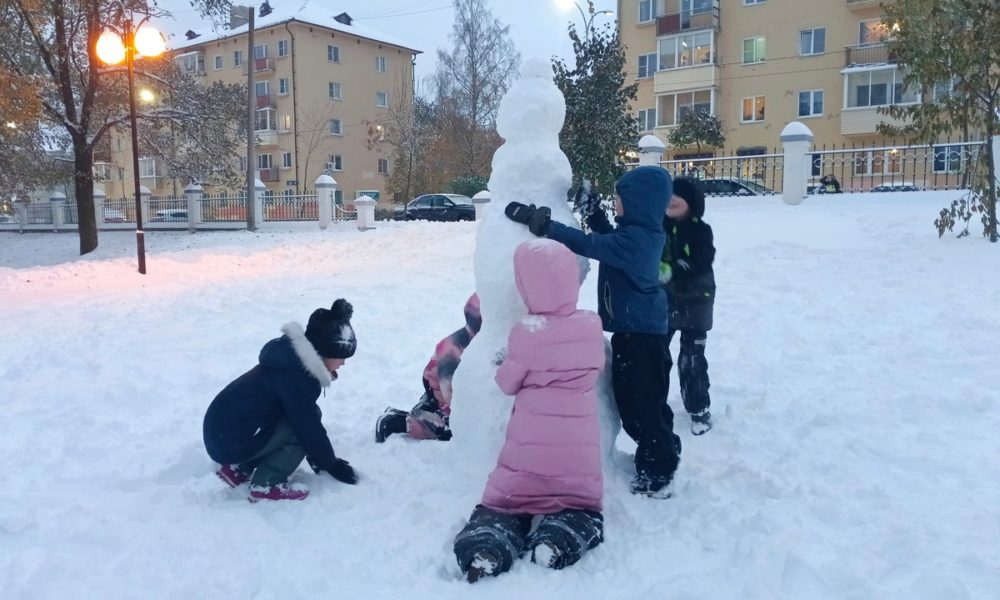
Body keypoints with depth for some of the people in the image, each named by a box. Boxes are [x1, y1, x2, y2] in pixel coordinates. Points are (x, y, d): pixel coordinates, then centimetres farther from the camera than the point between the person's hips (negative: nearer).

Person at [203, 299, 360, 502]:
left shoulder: (294, 360, 9)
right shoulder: (295, 375, -21)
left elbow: (303, 421, 19)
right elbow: (308, 426, -16)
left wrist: (319, 457, 21)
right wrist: (331, 464, -1)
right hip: (232, 440, -10)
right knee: (307, 417, -11)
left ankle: (239, 468, 15)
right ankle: (266, 484, -9)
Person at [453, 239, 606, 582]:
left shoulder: (525, 333, -15)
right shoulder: (591, 326, -3)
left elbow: (508, 383, -1)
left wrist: (505, 364, 17)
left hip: (531, 444, -2)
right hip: (578, 447, 2)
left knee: (506, 498, 14)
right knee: (580, 501, 21)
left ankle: (487, 549, -13)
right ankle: (560, 542, -8)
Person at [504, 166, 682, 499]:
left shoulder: (635, 239, -24)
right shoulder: (642, 233, 6)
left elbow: (587, 245, -28)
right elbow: (610, 242, 24)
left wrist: (540, 223, -27)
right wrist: (594, 215, 12)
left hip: (641, 332, -10)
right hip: (635, 327, 10)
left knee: (644, 402, 0)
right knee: (627, 397, 20)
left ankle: (657, 472, 12)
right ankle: (662, 451, 36)